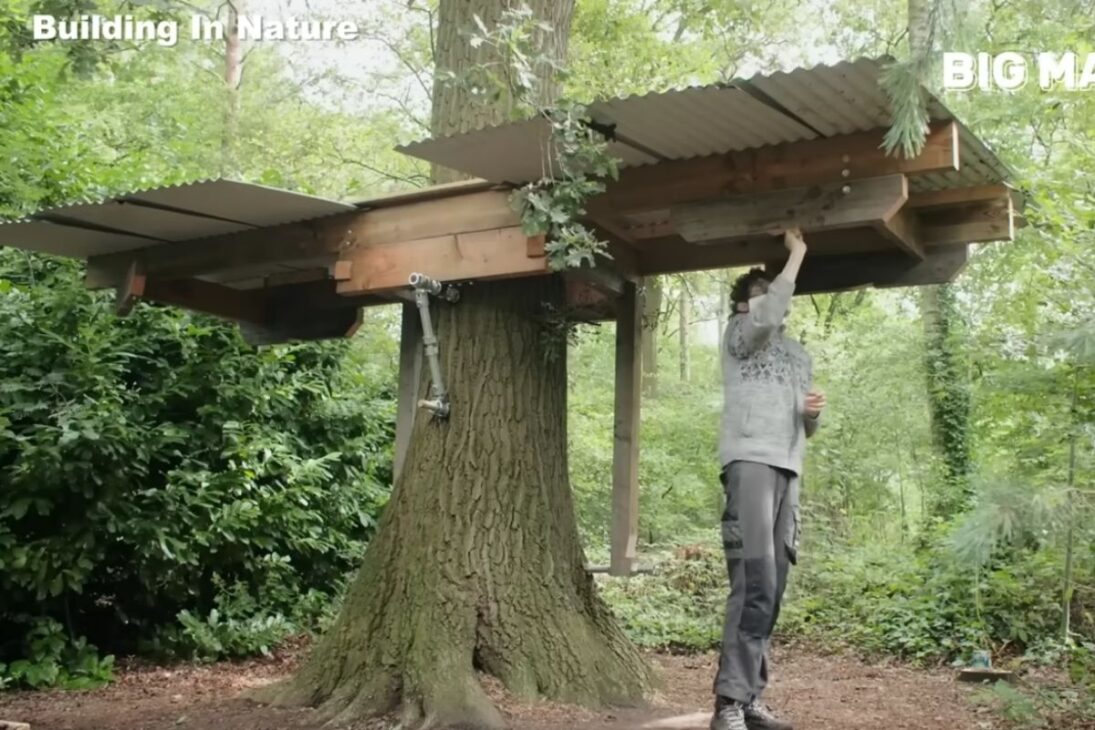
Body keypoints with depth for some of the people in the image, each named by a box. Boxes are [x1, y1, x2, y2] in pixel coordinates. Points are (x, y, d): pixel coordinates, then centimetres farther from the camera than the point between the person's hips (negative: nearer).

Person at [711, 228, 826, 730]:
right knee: (755, 582, -19)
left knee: (772, 586, 2)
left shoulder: (798, 355, 29)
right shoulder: (739, 331, 10)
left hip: (788, 468, 7)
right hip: (749, 461, -7)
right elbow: (767, 318, -14)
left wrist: (814, 412, 5)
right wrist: (796, 254, -4)